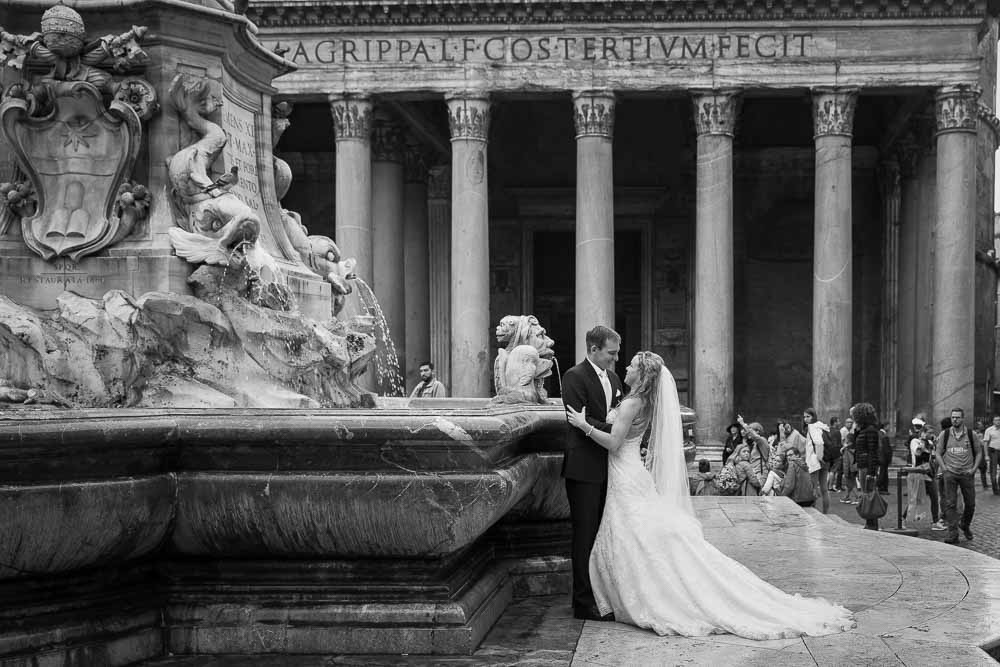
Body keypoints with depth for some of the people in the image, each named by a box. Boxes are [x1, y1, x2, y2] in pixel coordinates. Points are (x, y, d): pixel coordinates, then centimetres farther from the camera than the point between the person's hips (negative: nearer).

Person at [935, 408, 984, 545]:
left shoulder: (971, 434, 2)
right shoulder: (944, 434, 3)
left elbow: (979, 452, 10)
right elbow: (937, 453, 8)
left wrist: (974, 468, -1)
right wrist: (944, 467, -4)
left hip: (967, 473, 1)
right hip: (950, 473, -1)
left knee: (970, 504, 7)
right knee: (950, 504, -6)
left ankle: (965, 526, 36)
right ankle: (953, 535, -5)